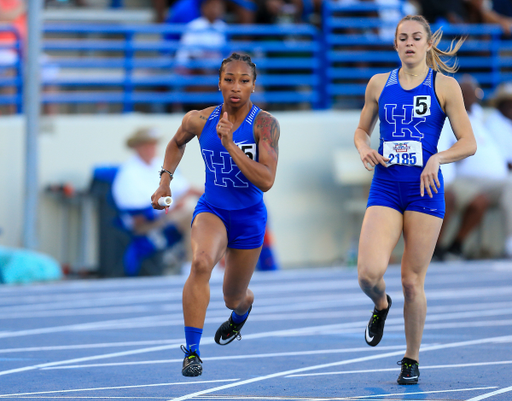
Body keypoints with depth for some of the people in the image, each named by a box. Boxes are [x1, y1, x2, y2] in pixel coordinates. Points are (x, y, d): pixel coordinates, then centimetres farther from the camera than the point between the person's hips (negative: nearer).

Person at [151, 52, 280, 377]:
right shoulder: (200, 120, -8)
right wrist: (165, 180, 4)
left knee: (233, 298, 16)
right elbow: (177, 143, 17)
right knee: (201, 262, -33)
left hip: (249, 216, 0)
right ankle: (192, 350, -28)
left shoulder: (265, 124, -17)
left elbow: (266, 181, -27)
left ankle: (243, 306, 58)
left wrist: (229, 143, -31)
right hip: (211, 210, 0)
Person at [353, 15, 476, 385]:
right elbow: (362, 130, 20)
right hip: (385, 188, 2)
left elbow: (469, 143, -1)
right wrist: (364, 149, -3)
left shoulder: (445, 86, 0)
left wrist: (437, 158, -19)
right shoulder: (379, 84, 8)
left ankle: (412, 359, 18)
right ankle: (381, 305, 19)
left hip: (425, 190, -2)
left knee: (413, 281, 0)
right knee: (369, 272, -17)